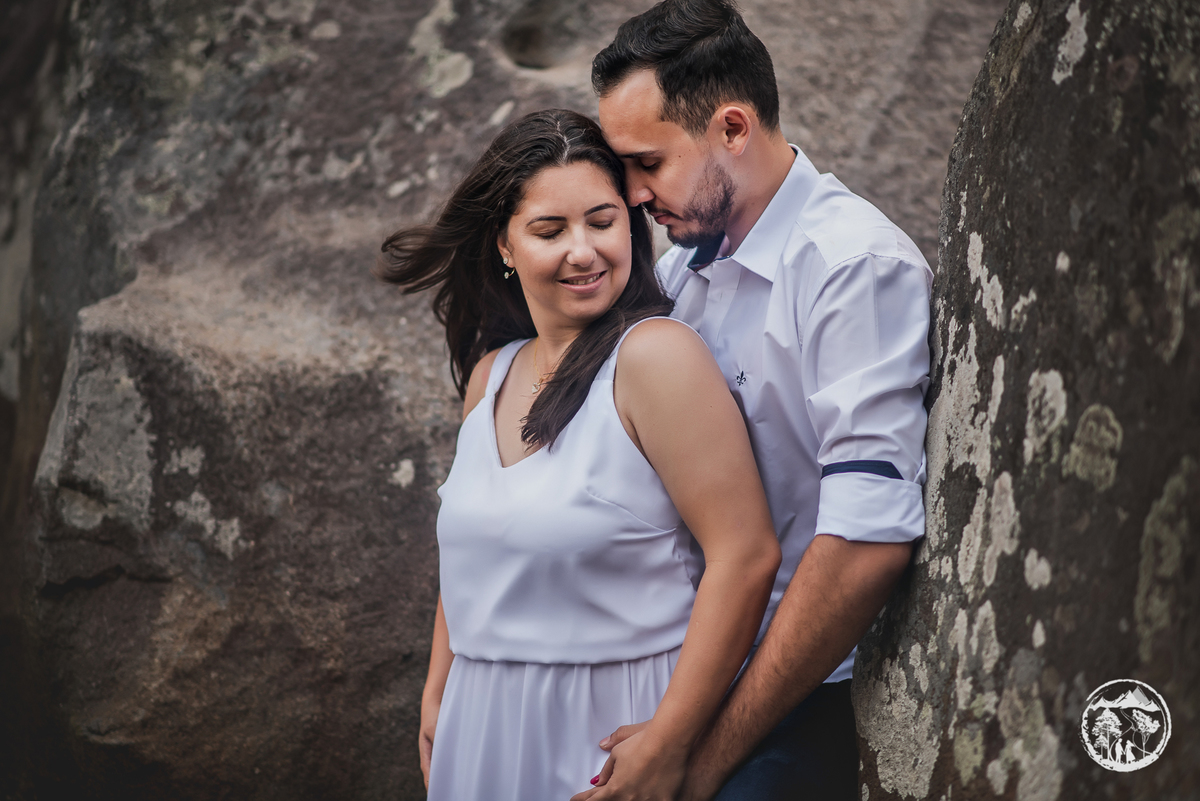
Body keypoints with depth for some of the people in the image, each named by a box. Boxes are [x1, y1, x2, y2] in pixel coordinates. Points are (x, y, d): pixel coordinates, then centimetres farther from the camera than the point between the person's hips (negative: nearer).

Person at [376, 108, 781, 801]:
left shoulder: (654, 355, -16)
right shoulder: (491, 373, 5)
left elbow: (745, 555, -20)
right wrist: (438, 697, 14)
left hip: (611, 724, -6)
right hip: (484, 719, 6)